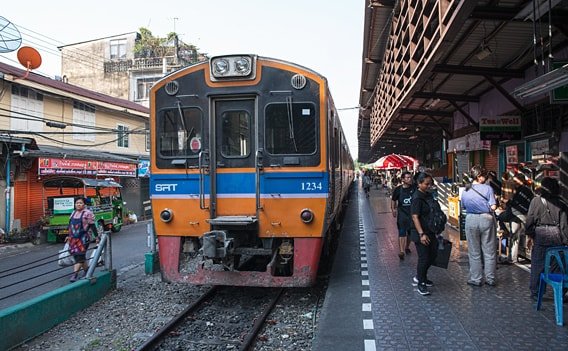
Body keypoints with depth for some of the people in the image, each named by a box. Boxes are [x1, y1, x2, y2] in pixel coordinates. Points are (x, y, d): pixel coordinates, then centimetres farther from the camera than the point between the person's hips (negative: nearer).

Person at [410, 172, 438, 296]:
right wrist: (421, 234, -26)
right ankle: (420, 284, 14)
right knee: (424, 258, -2)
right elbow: (415, 217, -22)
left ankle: (419, 277, 32)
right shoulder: (417, 198, -18)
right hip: (421, 234, -9)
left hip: (430, 231, 9)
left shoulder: (429, 195, 9)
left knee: (433, 254, 15)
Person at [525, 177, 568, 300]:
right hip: (556, 235, 2)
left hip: (540, 235, -2)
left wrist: (530, 235, 3)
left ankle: (535, 292, 10)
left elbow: (530, 219, -4)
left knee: (537, 264, 5)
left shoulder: (536, 200, -1)